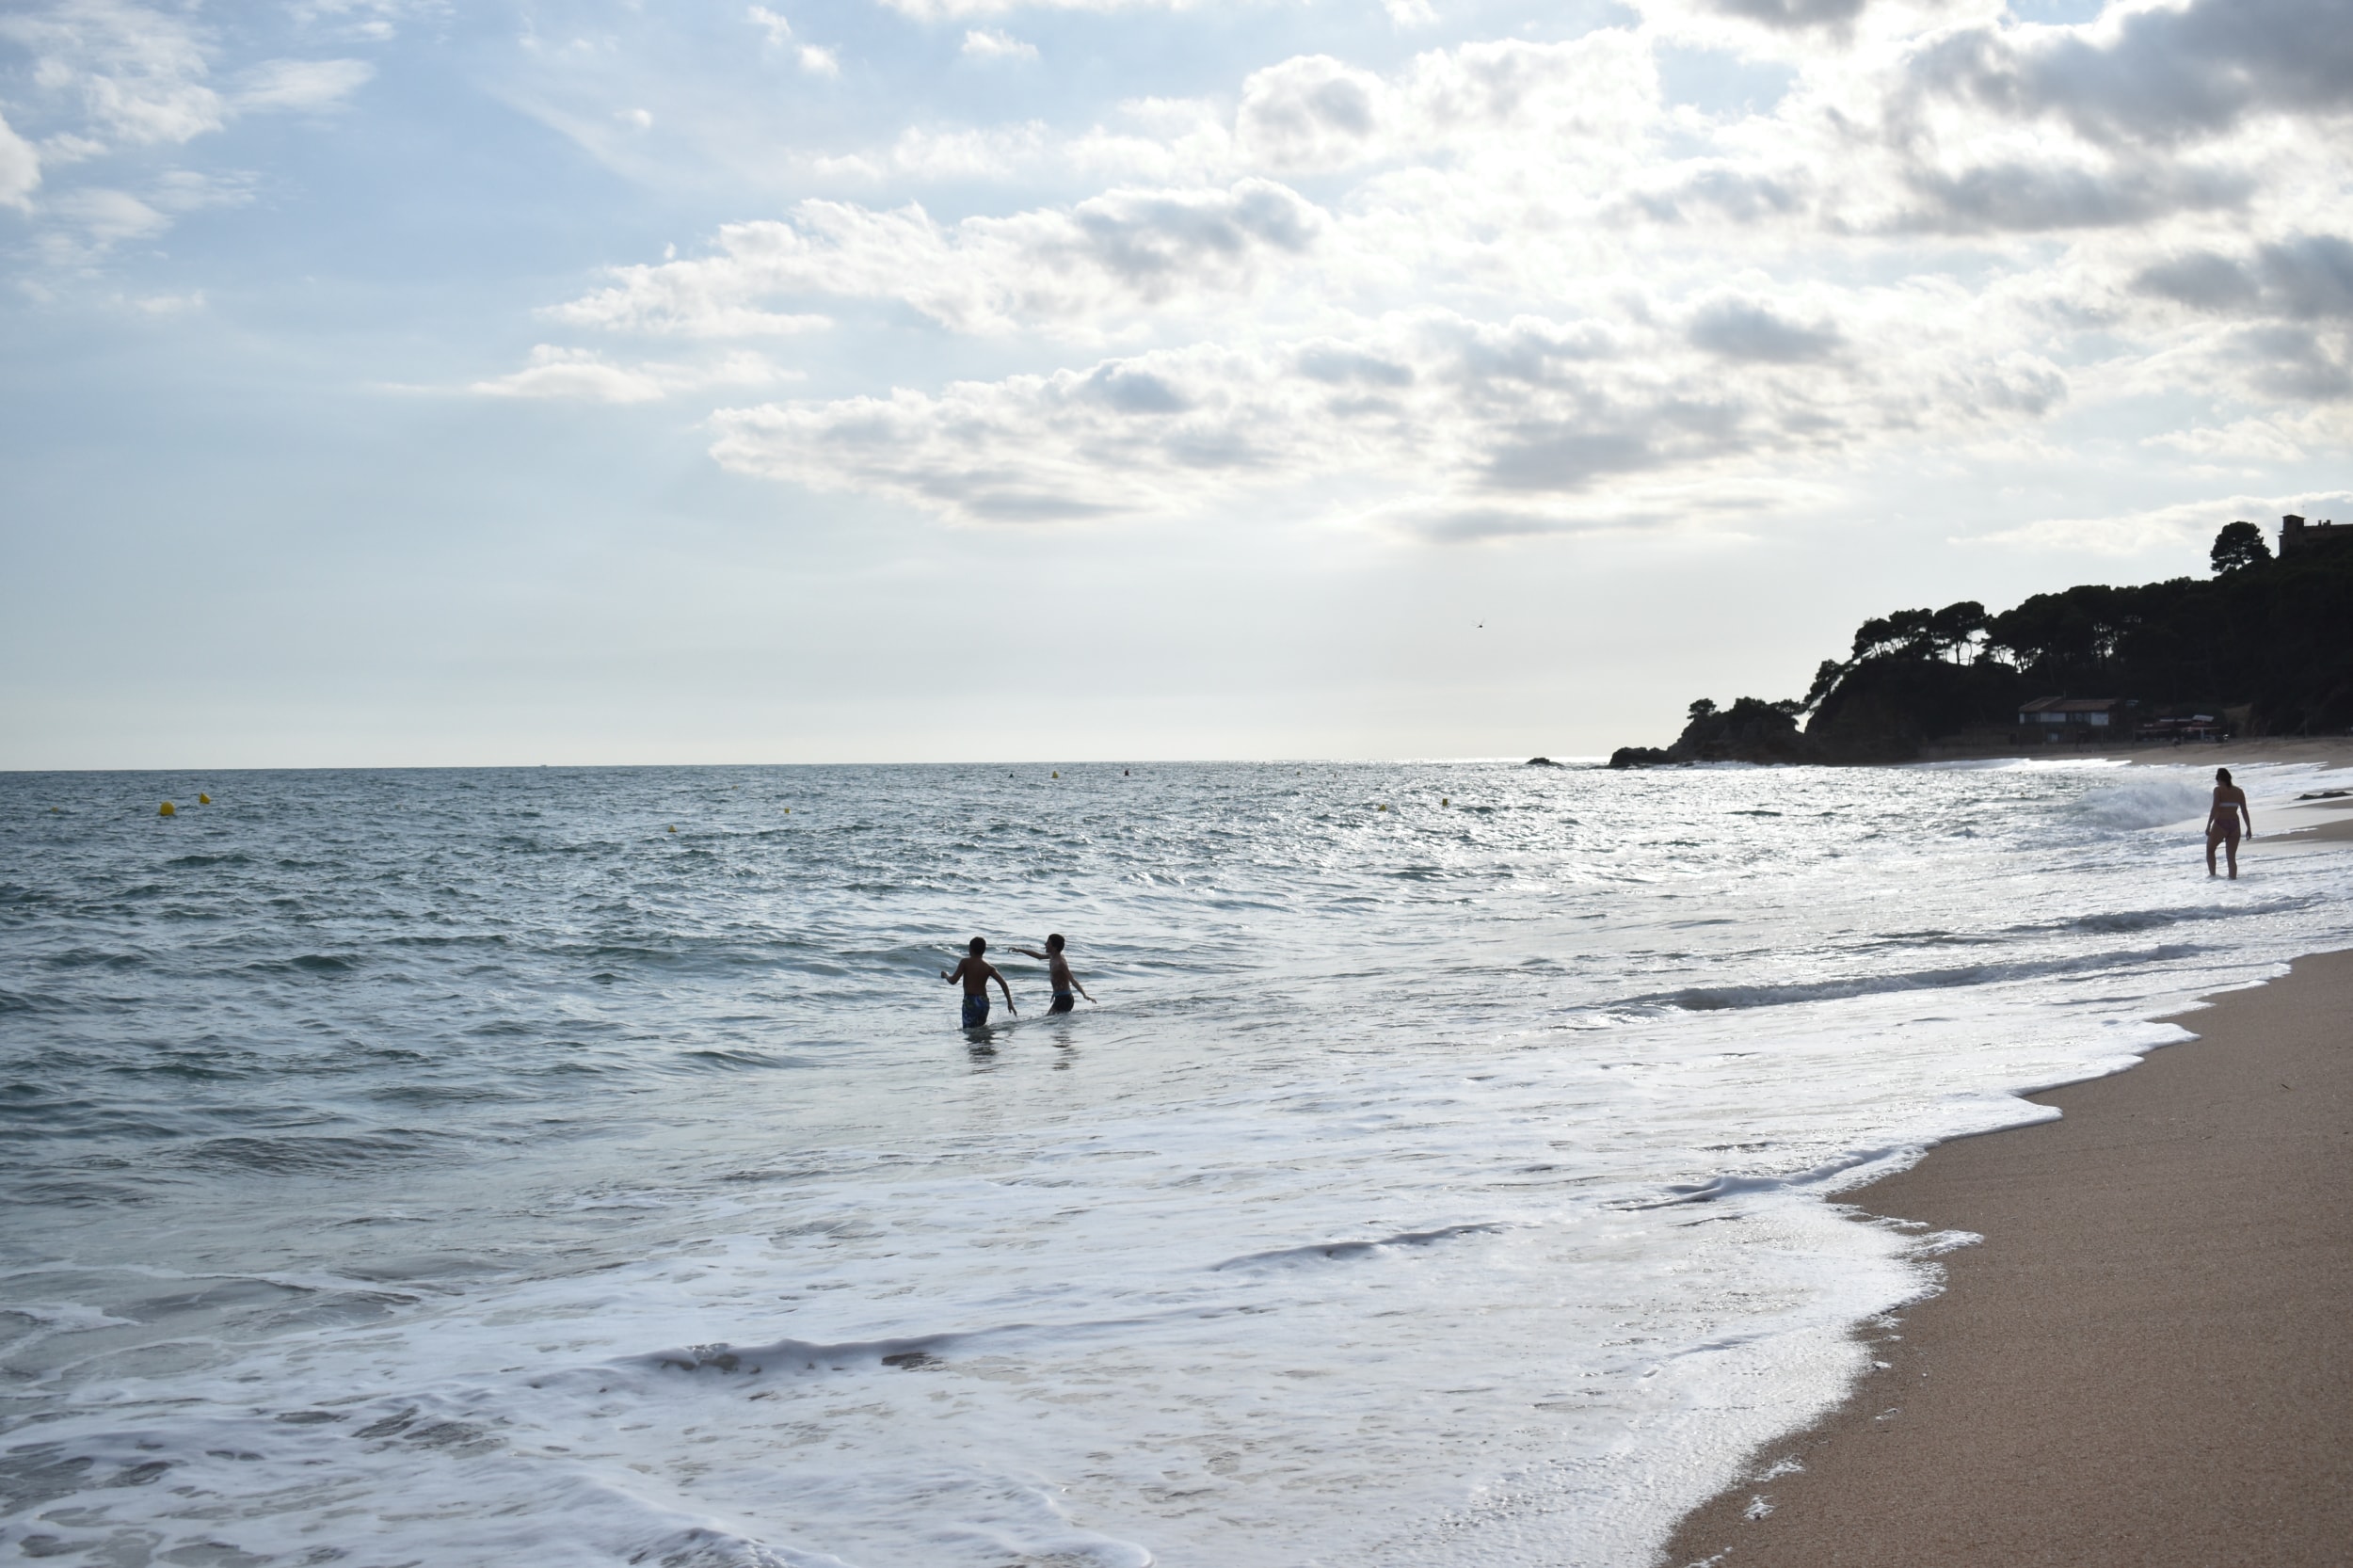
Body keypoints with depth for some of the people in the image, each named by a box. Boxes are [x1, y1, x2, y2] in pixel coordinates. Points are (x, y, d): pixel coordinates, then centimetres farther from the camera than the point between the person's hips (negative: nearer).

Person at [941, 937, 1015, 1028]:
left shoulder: (965, 962, -3)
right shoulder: (989, 967, 7)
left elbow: (953, 981, -6)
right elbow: (1003, 983, -1)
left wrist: (946, 975, 16)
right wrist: (1010, 1003, 1)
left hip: (970, 1001, -5)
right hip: (984, 1001, 5)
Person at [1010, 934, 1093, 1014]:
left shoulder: (1060, 963, -21)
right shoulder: (1052, 957, 7)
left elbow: (1072, 980, -29)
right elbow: (1039, 956, 27)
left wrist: (1085, 995, -40)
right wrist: (1020, 950, 32)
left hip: (1064, 1000, -10)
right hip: (1059, 999, 10)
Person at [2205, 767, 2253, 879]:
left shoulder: (2218, 790, -5)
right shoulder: (2239, 791, 9)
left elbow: (2214, 808, -15)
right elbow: (2244, 811, 8)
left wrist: (2208, 825, -13)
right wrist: (2249, 828, 12)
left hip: (2220, 825, -4)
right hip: (2234, 826, 4)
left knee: (2210, 849, 18)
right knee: (2232, 857, 9)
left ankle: (2212, 874, 10)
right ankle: (2233, 878, 1)